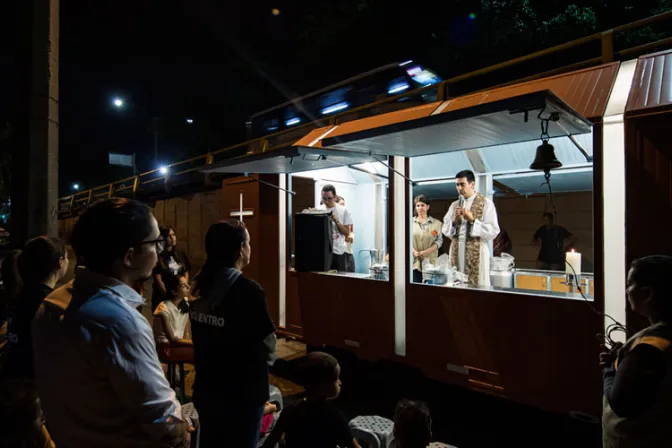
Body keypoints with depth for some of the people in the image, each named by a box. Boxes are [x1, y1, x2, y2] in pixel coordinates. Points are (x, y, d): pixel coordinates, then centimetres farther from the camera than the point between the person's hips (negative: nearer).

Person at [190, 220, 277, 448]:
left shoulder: (200, 285, -2)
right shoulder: (247, 290, -24)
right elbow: (268, 350, -17)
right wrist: (266, 359, 4)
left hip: (205, 388, 7)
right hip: (242, 393, -6)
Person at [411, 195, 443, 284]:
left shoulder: (437, 223, 7)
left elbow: (439, 241, 1)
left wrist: (426, 252, -12)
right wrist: (414, 252, -13)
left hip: (430, 261, 0)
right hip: (414, 261, 0)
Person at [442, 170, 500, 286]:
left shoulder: (486, 203, -2)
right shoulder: (454, 205, 13)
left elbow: (493, 231, -7)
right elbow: (446, 230, 11)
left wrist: (473, 220, -15)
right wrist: (455, 221, -7)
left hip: (476, 252, -4)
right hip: (457, 252, 4)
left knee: (477, 286, -2)